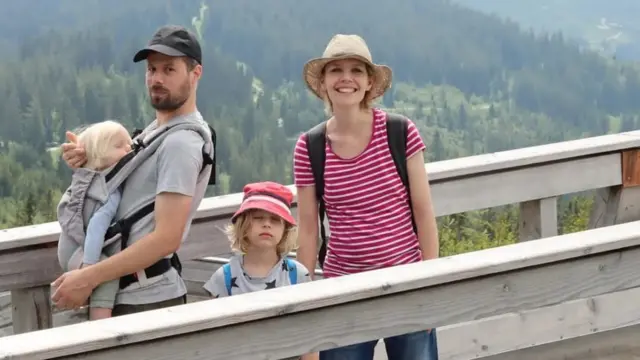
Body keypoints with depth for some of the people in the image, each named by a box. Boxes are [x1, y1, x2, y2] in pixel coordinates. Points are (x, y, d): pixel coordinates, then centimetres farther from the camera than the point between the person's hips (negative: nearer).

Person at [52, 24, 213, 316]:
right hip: (126, 293, 10)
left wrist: (89, 278, -23)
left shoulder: (181, 143, -19)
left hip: (147, 301, -10)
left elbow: (166, 238, -25)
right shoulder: (156, 129, 13)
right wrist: (87, 162, 1)